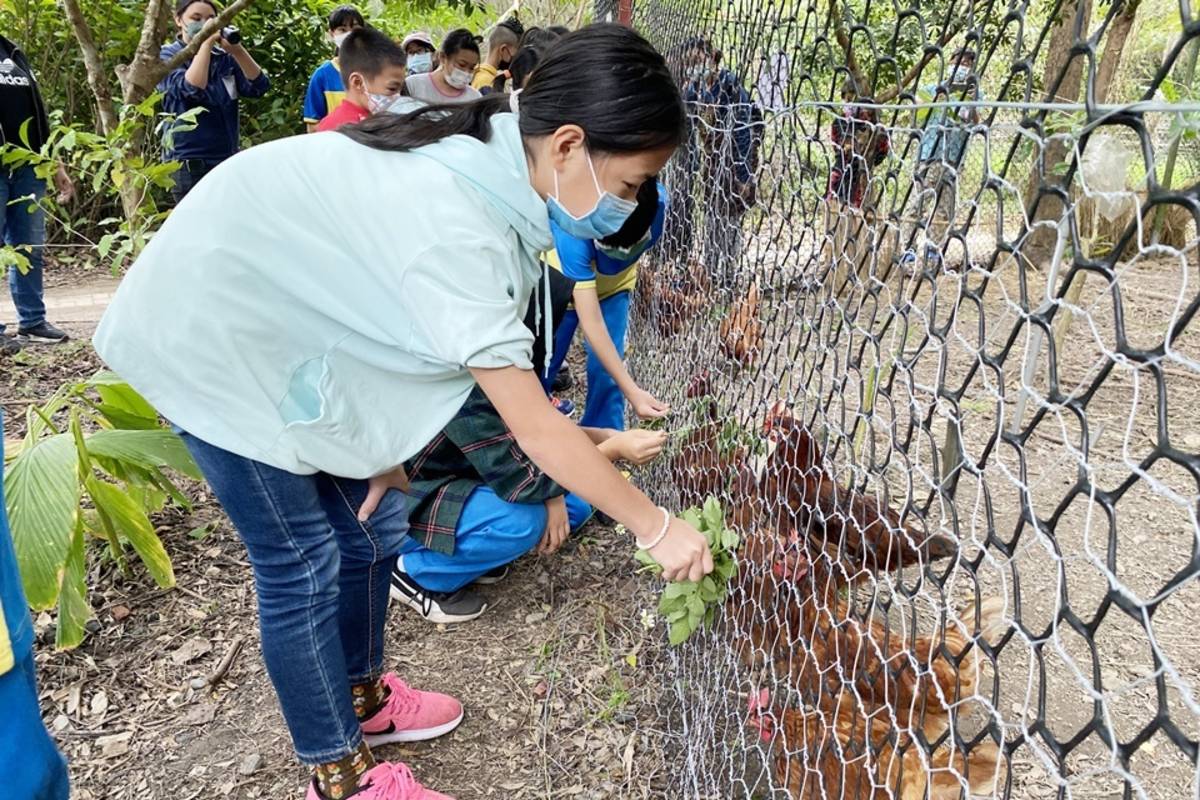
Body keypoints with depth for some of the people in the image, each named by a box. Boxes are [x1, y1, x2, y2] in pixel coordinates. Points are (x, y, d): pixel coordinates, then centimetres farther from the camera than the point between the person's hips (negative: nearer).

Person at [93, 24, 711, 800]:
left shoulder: (491, 160, -9)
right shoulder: (455, 226, -36)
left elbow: (409, 322, -2)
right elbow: (536, 428, -32)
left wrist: (387, 449, -5)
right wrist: (655, 527, -21)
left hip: (287, 319, 9)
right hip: (215, 331, -8)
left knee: (371, 524, 12)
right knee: (302, 563, -2)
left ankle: (363, 697, 34)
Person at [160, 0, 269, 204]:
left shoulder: (224, 58, 11)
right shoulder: (167, 57, 0)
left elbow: (259, 86, -4)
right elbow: (192, 88, -20)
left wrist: (237, 49, -16)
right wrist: (206, 43, -17)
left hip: (228, 160, 5)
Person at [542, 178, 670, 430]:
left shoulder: (657, 200, -34)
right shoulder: (575, 232, -45)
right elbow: (591, 323, -43)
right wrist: (633, 391, -48)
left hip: (613, 286, 3)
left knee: (607, 374, -3)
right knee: (541, 367, 6)